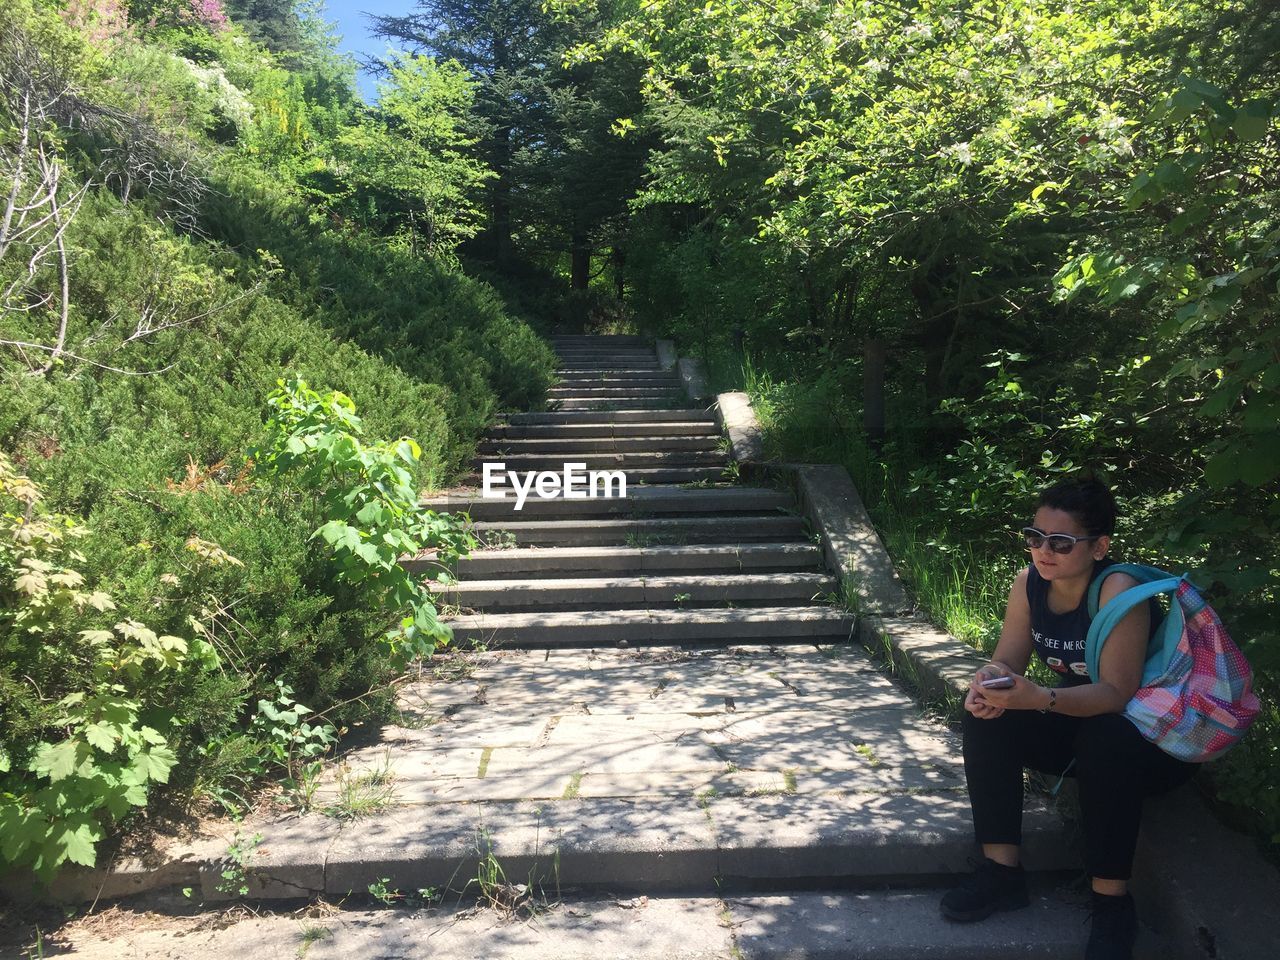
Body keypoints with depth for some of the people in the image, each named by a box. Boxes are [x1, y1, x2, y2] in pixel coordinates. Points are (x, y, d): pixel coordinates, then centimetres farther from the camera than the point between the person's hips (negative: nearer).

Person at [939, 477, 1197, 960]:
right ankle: (1001, 869, -10)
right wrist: (990, 683, -30)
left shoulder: (1118, 589, -27)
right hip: (1079, 729, 6)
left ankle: (1112, 900, -20)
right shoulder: (1029, 583, -9)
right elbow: (1006, 660, -6)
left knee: (1106, 738, -37)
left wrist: (1039, 698, -48)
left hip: (1153, 742, -6)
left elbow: (1116, 693, -32)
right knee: (985, 716, -17)